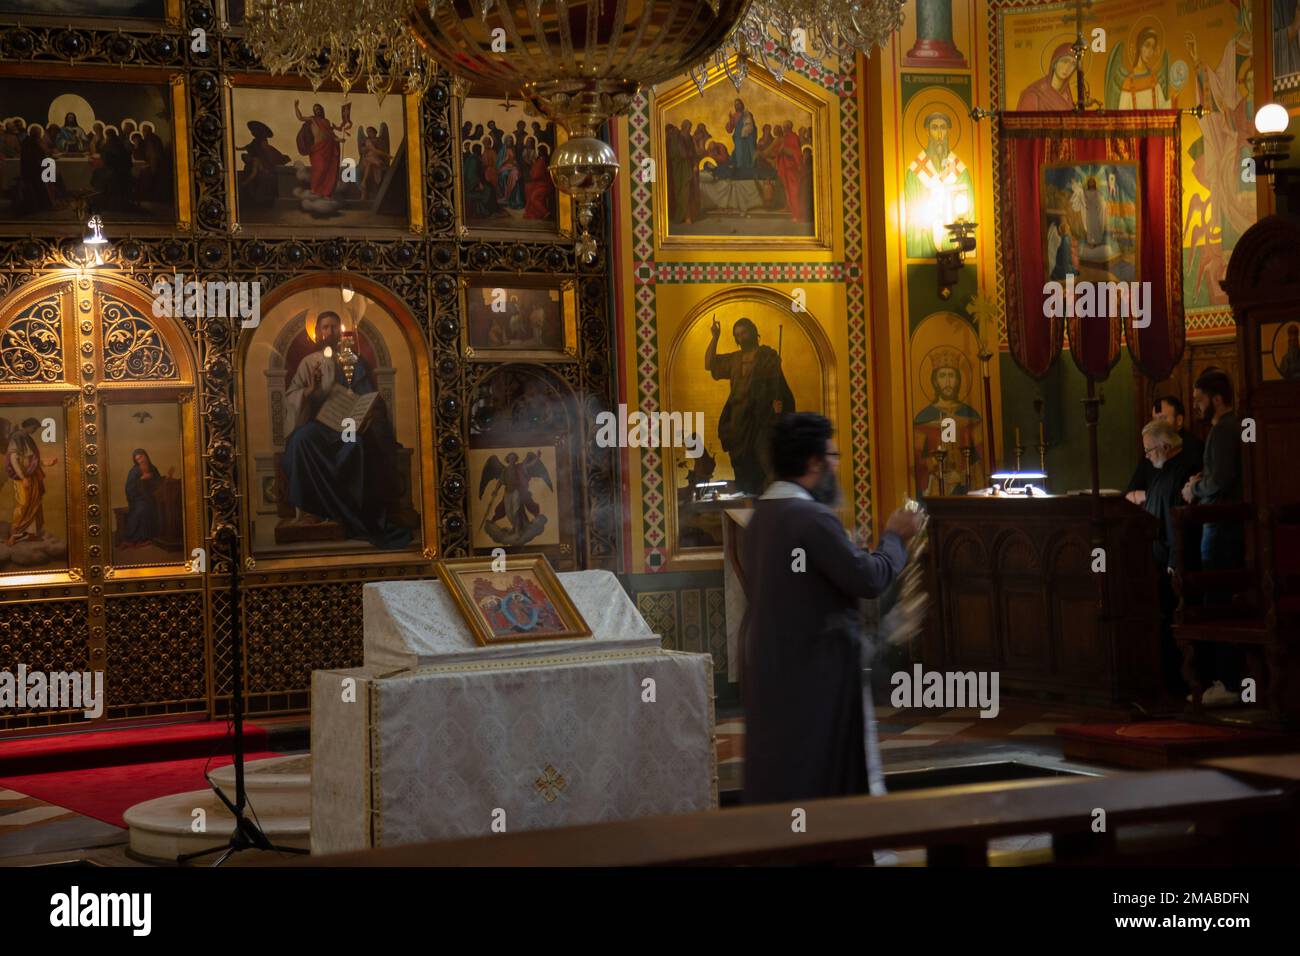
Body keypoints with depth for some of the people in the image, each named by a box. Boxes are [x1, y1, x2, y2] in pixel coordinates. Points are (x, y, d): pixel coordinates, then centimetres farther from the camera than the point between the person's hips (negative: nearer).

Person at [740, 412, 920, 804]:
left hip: (767, 665, 9)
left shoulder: (761, 514, 9)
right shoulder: (813, 518, -20)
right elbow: (869, 578, -20)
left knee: (777, 777, 13)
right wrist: (895, 538, -3)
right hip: (814, 669, -9)